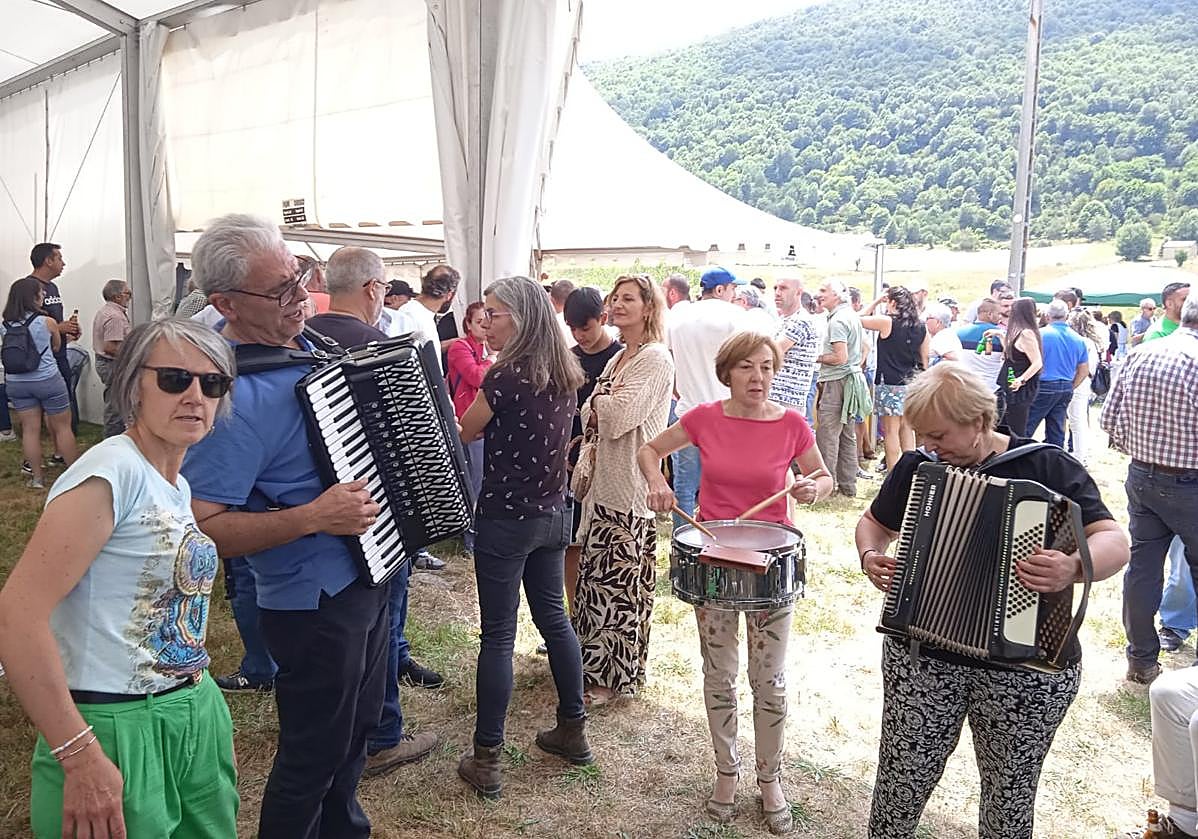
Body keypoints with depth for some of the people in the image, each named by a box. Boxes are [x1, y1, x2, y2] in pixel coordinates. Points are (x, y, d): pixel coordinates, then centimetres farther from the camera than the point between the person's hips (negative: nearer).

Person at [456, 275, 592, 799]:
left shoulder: (506, 374, -19)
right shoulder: (564, 373, 4)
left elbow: (464, 433, -8)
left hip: (506, 517, -7)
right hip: (552, 513, 8)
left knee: (498, 635, 1)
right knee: (553, 617, 19)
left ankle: (486, 760, 11)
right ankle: (573, 731, 32)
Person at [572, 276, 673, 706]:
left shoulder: (656, 359, -12)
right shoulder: (619, 358, 16)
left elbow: (619, 417, -20)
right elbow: (589, 415, 13)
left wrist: (600, 401, -1)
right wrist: (599, 406, -9)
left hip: (631, 486, -8)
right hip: (605, 480, 8)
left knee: (617, 579, 1)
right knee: (596, 571, 14)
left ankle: (613, 675, 15)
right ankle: (595, 661, 28)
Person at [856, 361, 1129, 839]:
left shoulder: (1049, 467, -7)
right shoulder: (917, 467, 2)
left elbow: (1113, 542, -13)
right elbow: (875, 523, 16)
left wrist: (1074, 567, -34)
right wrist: (870, 555, -6)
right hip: (921, 658, 2)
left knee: (1011, 792, 14)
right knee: (900, 782, 8)